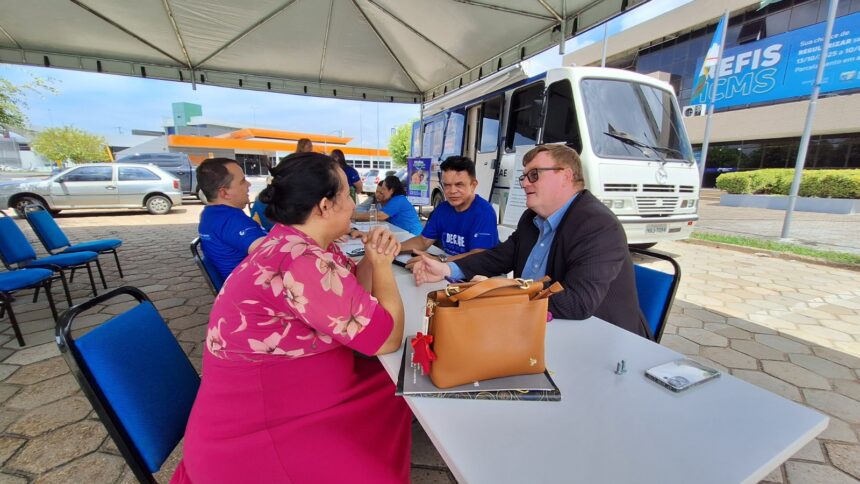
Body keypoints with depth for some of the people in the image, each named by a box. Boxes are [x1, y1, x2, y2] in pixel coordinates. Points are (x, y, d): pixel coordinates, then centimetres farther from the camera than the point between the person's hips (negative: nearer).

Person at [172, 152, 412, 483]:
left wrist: (372, 258, -8)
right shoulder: (304, 263, -31)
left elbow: (351, 299, 10)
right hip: (257, 431, -9)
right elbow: (388, 337, -21)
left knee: (397, 390, 13)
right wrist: (382, 264, -10)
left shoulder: (293, 242, 0)